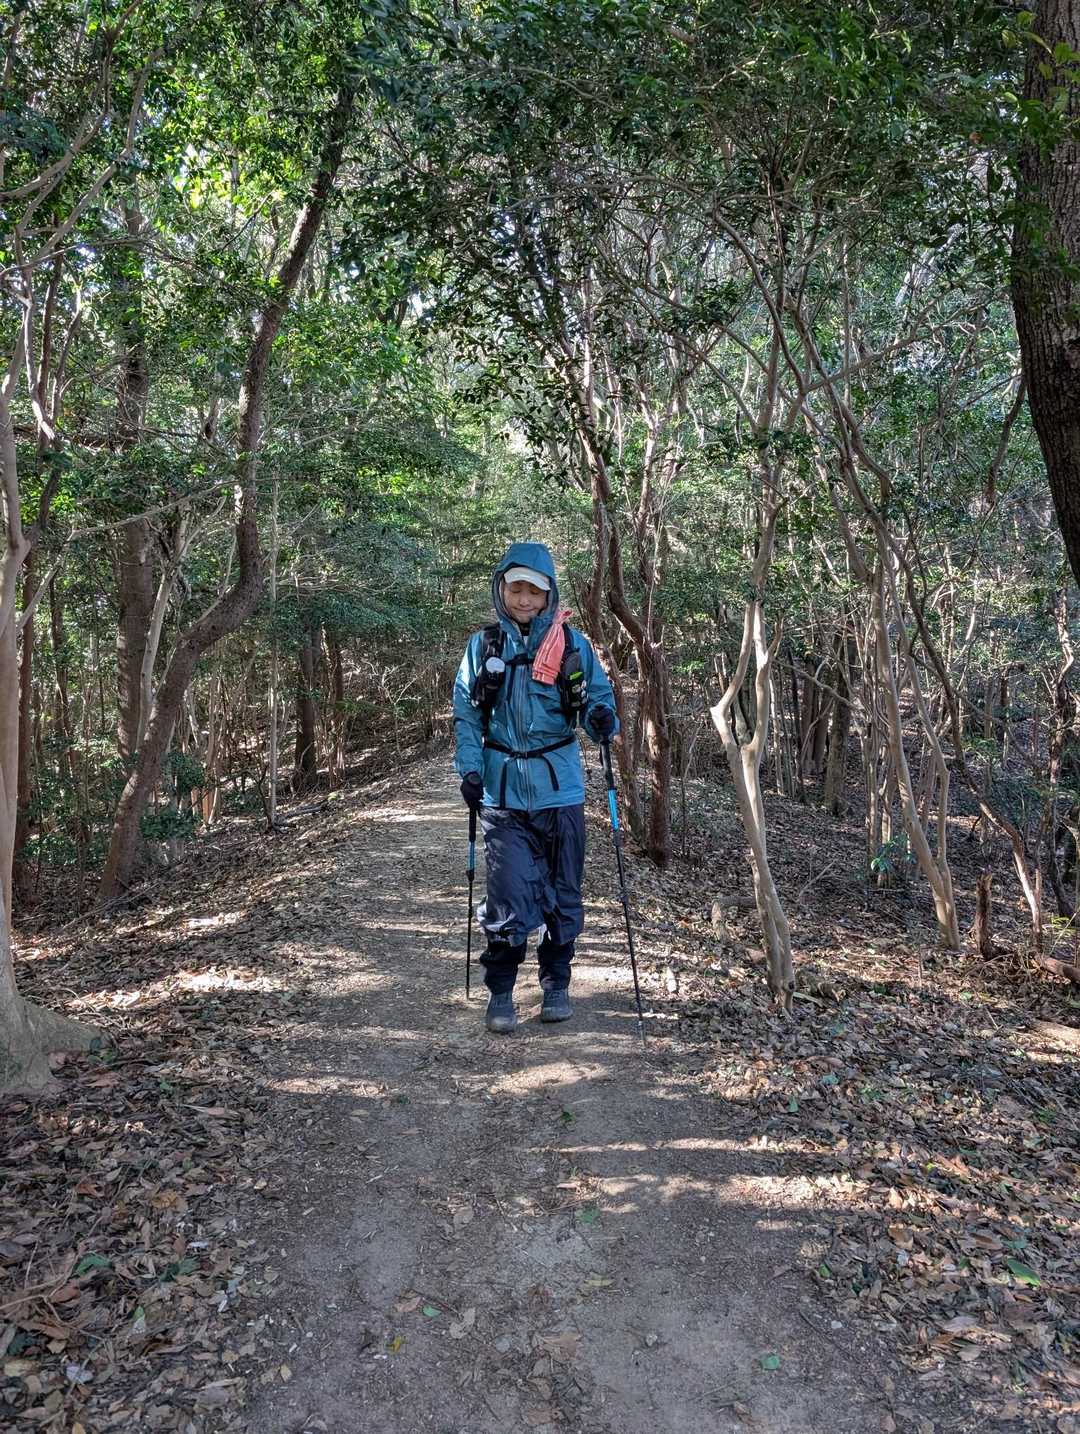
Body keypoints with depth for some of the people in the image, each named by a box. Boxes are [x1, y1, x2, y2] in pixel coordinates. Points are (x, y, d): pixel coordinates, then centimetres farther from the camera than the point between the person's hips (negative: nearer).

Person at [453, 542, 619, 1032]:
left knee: (562, 892, 10)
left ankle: (556, 983, 27)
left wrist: (602, 718, -17)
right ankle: (499, 992, 10)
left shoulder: (573, 644, 3)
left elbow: (598, 695, 7)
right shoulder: (482, 646, 4)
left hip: (559, 788, 1)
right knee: (508, 893, -6)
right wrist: (469, 769, -6)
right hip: (502, 790, -1)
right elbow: (466, 713, 5)